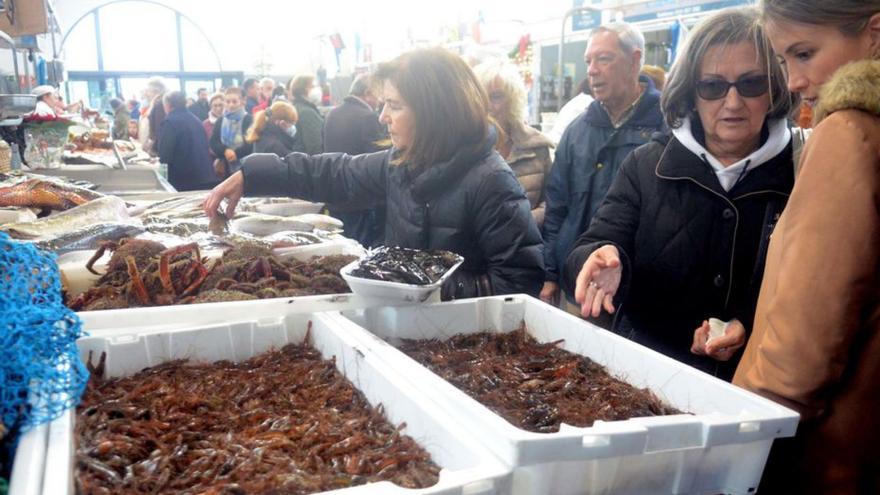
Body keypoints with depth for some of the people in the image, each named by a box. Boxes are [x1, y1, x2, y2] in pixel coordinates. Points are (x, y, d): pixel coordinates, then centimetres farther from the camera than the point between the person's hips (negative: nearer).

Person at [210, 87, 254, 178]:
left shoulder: (249, 120, -3)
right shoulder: (220, 121, 12)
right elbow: (213, 142, 5)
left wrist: (237, 153, -20)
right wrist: (225, 151, -15)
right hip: (227, 168, 4)